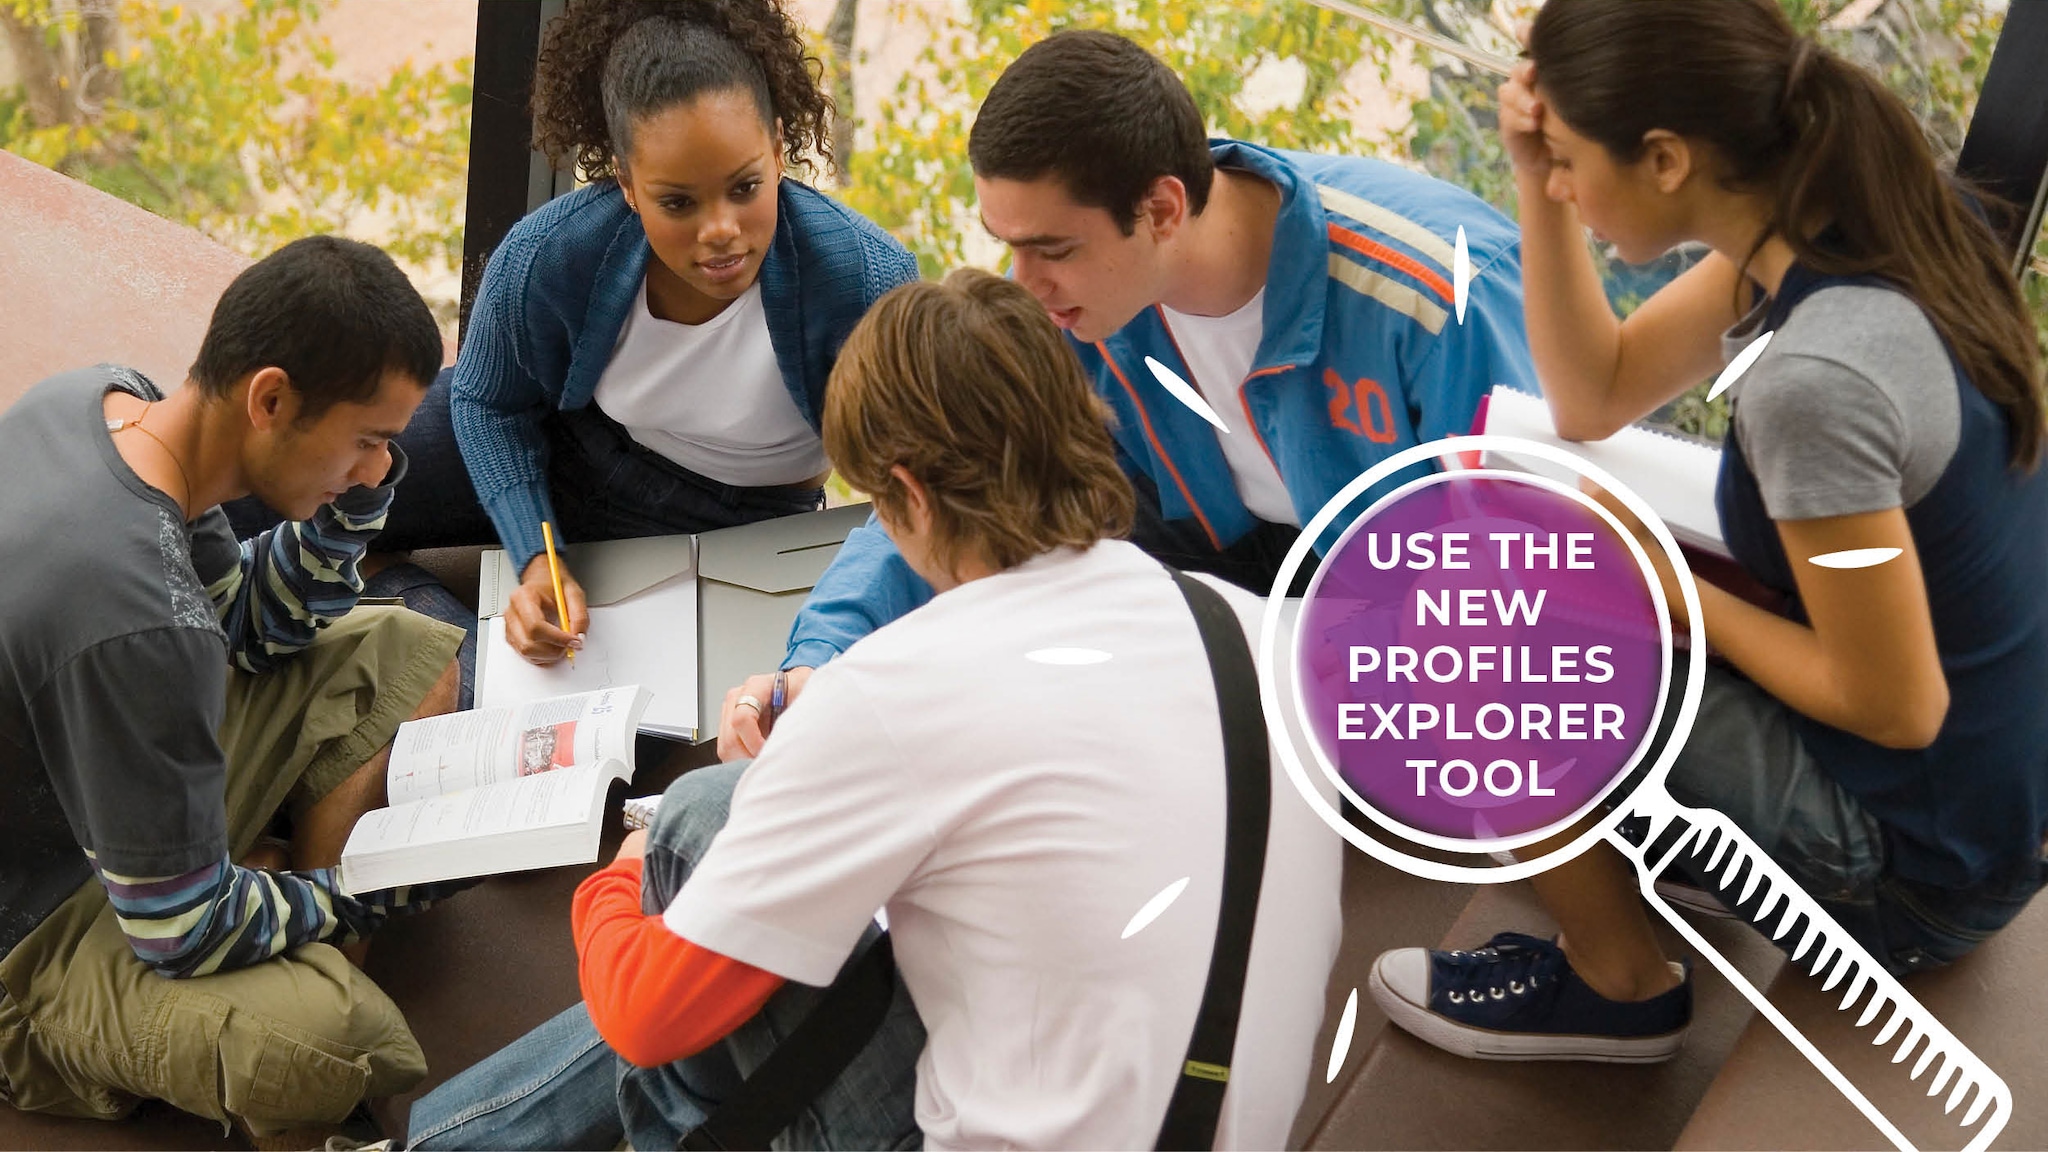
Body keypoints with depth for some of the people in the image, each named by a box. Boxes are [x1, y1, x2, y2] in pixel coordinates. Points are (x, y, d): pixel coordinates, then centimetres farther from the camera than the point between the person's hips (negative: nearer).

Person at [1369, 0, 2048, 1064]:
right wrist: (1538, 181, -7)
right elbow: (1594, 397, 5)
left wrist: (1668, 587, -12)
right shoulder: (1841, 225, -6)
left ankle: (1621, 986, 15)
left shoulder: (1812, 378, -33)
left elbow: (1896, 708, -24)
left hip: (1917, 871, -9)